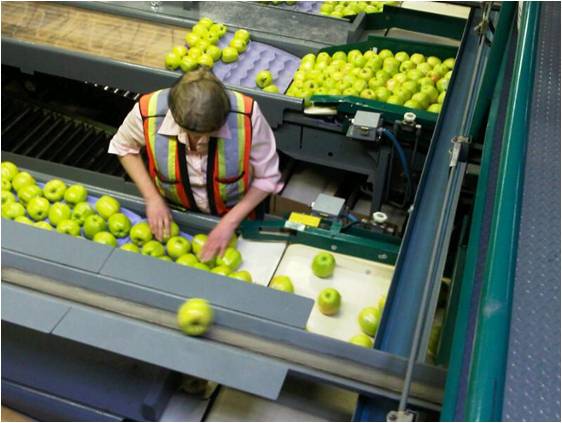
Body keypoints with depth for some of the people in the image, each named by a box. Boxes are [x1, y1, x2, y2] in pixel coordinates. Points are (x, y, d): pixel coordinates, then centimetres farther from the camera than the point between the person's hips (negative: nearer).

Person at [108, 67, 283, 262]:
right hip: (173, 214, 1)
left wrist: (230, 222, -25)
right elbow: (123, 146, -7)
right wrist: (152, 198, -15)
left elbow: (267, 178, -19)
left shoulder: (246, 116, -35)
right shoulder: (149, 112, -31)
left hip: (236, 213, -1)